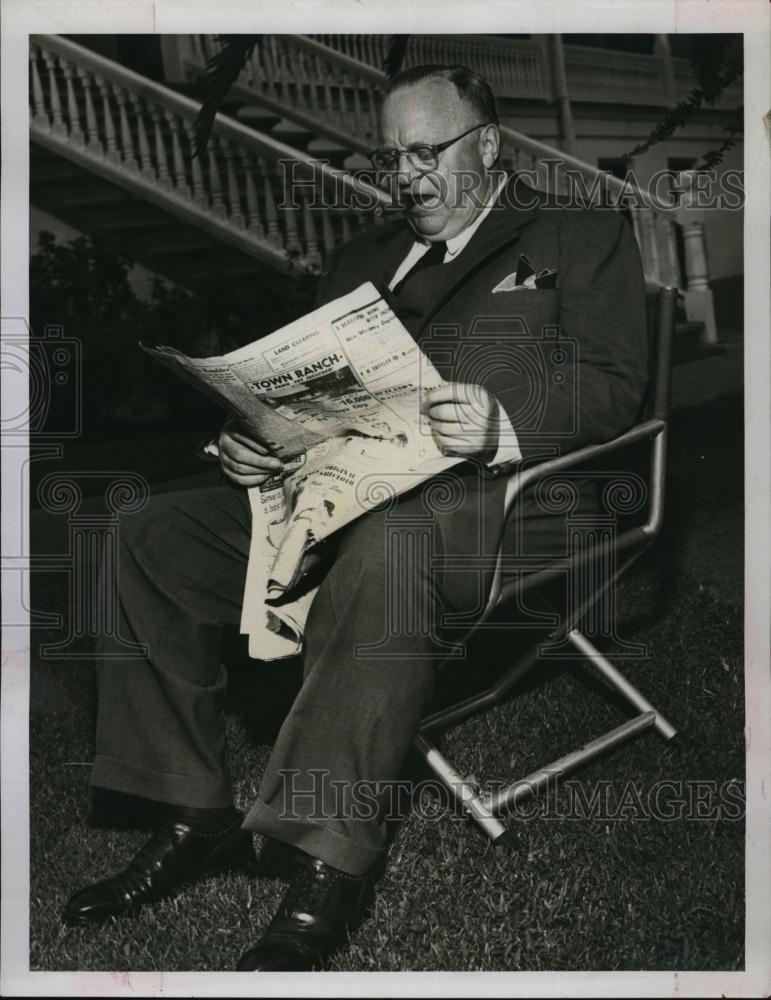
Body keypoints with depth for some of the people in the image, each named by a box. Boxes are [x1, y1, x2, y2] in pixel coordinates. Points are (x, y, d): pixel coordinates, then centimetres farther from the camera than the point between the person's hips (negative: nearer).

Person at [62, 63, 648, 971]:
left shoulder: (583, 240, 11)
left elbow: (612, 387, -3)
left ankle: (329, 862, -35)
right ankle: (195, 818, -7)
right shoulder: (365, 258, 28)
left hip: (499, 493, -6)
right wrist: (248, 435, 0)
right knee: (155, 537, -12)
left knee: (386, 546, -41)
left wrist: (502, 425, -23)